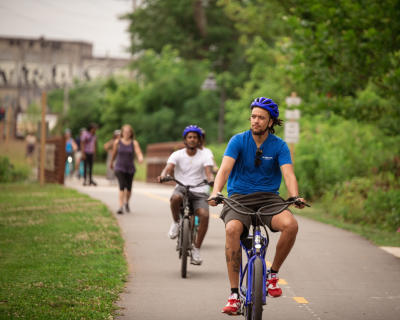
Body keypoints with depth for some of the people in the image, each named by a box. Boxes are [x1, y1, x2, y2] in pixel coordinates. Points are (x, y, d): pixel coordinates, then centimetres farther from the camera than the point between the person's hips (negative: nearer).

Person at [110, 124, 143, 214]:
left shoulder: (134, 143, -5)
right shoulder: (117, 142, -3)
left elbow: (139, 153, -18)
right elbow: (114, 153, 12)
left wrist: (140, 158, -40)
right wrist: (111, 163, 24)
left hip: (130, 168, 2)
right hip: (119, 168, -2)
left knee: (129, 188, 11)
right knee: (122, 186, -19)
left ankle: (126, 203, 41)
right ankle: (121, 207, -23)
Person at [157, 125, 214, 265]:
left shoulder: (204, 156, 3)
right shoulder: (177, 155, 4)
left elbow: (208, 172, -11)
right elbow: (168, 167, -12)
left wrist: (211, 179, -36)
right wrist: (163, 175, -36)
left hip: (199, 192, 0)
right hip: (182, 188, 0)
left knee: (204, 215, -28)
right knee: (176, 197, -39)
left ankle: (196, 249, -15)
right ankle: (176, 222, -7)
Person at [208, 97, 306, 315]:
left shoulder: (279, 146, 2)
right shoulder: (238, 140, -1)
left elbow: (288, 173, -11)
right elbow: (225, 168, -14)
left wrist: (294, 196, -32)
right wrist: (215, 193, -32)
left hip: (268, 198, 1)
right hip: (239, 197, -1)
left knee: (290, 224, -31)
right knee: (232, 229, -34)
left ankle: (273, 274, -5)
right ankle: (234, 295, -27)